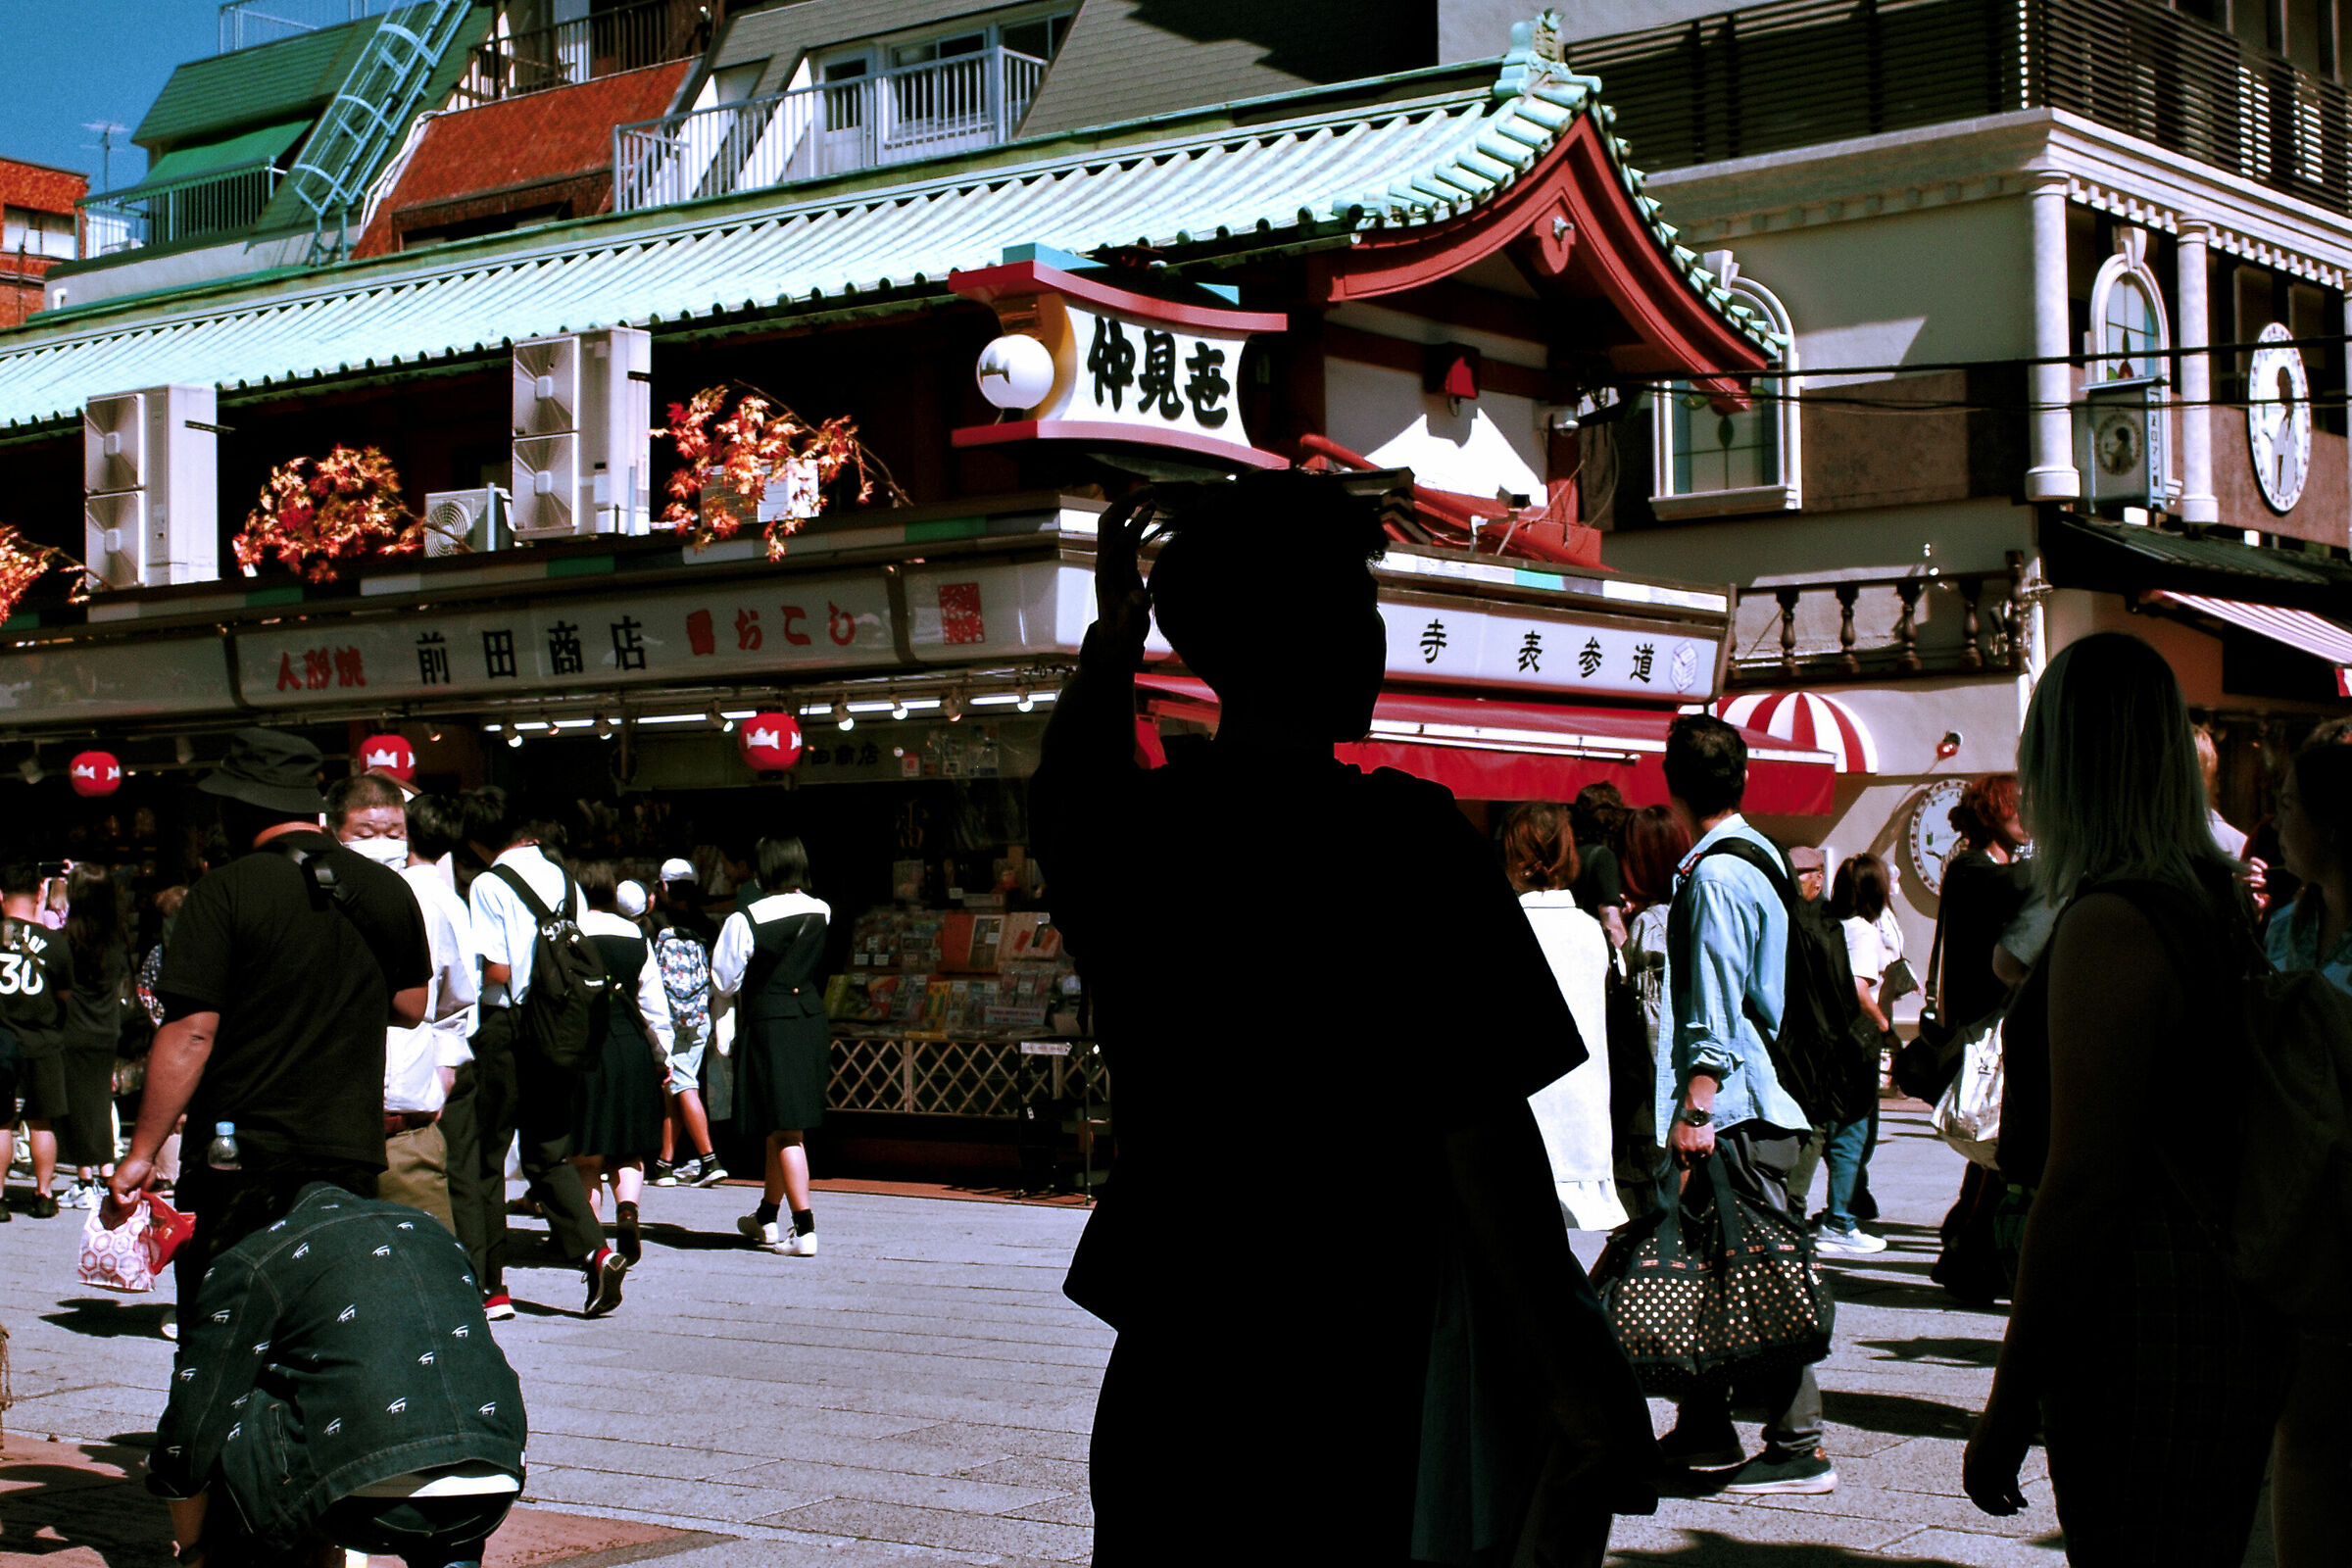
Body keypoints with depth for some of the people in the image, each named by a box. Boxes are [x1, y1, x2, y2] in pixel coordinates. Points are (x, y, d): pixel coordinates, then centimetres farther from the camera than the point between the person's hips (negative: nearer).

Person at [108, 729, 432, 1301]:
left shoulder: (225, 890, -9)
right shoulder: (390, 891, 6)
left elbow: (190, 1033, -13)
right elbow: (411, 1008, 18)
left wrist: (142, 1152, -8)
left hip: (240, 1157, -4)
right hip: (353, 1157, 4)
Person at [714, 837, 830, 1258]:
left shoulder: (745, 921, -14)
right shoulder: (822, 913, -1)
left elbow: (724, 982, -6)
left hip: (767, 1025, -5)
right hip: (813, 1022, 5)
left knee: (784, 1132, -3)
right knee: (783, 1127, 18)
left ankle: (805, 1230, -8)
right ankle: (766, 1217, 32)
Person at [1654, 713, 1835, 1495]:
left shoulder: (1717, 877, -16)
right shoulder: (1755, 856, 14)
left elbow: (1715, 1010, -20)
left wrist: (1696, 1106, -20)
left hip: (1736, 1106, -10)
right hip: (1750, 1096, 10)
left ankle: (1799, 1448, -1)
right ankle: (1704, 1432, 22)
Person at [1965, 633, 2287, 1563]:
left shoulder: (2110, 923, -18)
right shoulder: (2214, 904, 10)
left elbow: (2081, 1188, -20)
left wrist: (2008, 1408, -16)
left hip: (2145, 1337, -10)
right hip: (2233, 1321, 10)